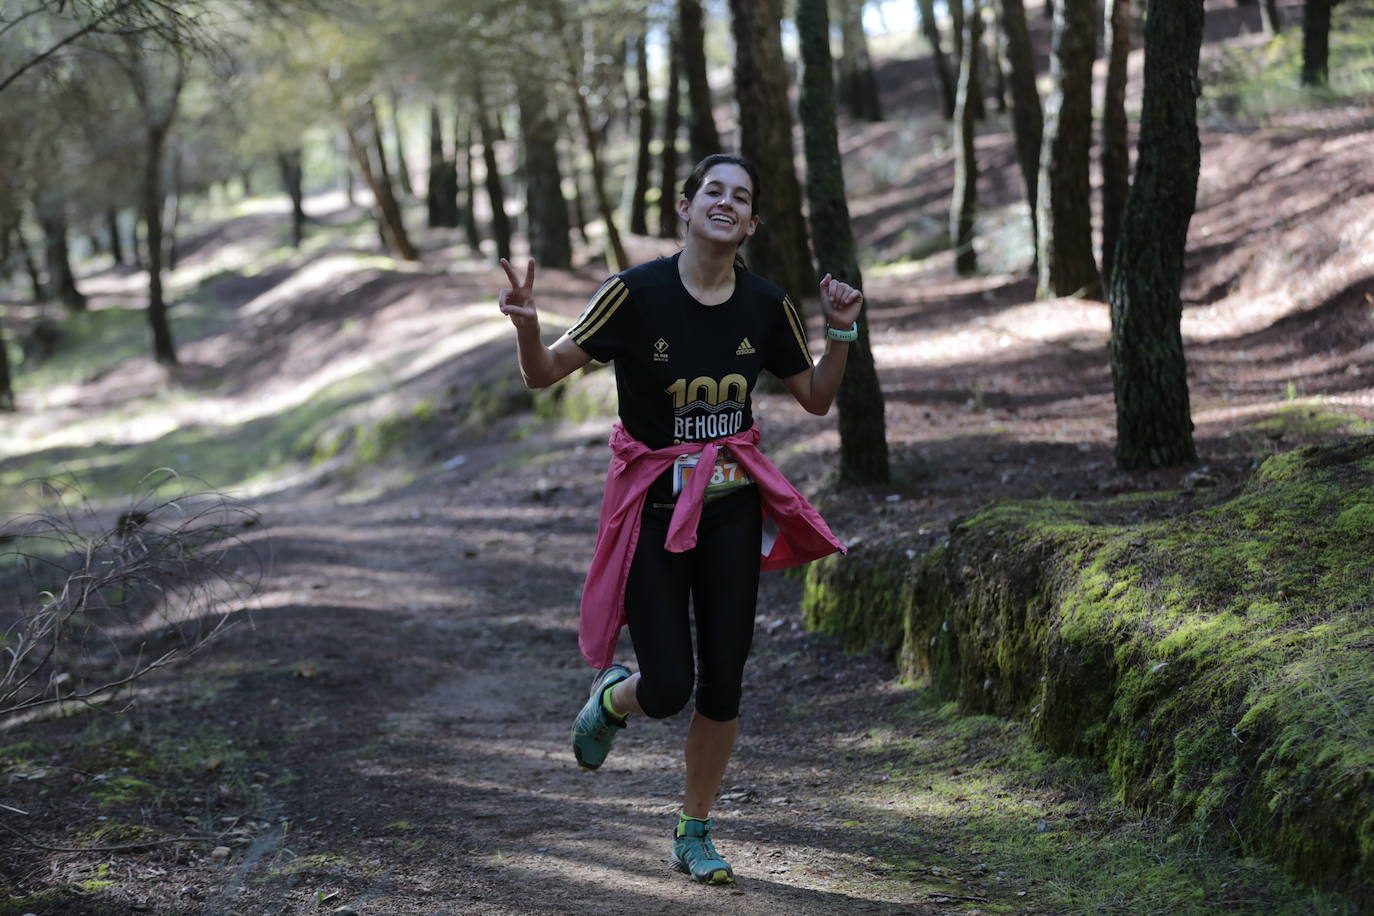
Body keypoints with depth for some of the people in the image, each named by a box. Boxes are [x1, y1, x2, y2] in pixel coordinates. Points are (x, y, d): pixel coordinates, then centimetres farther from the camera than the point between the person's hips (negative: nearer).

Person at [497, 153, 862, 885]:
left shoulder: (765, 305, -3)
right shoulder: (637, 294, -15)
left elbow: (815, 399, 10)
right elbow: (544, 374, -12)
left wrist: (841, 333, -7)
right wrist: (525, 323, -32)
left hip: (732, 505, 3)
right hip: (652, 507, -3)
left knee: (723, 686, 3)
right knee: (667, 691, -7)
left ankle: (695, 833, 23)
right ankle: (611, 696, 31)